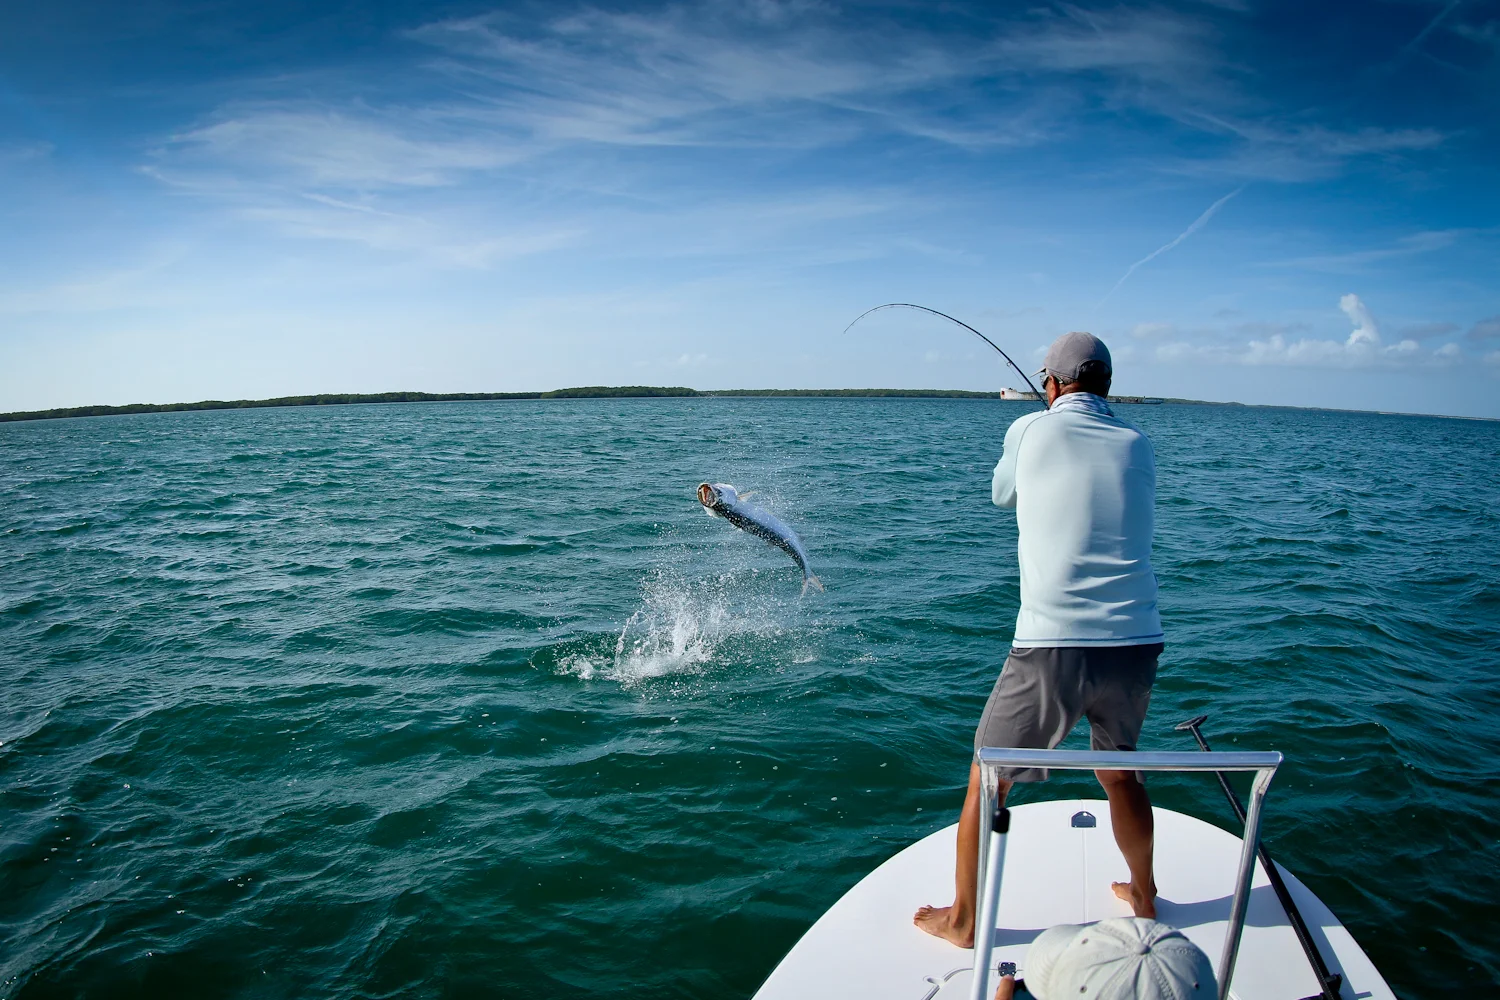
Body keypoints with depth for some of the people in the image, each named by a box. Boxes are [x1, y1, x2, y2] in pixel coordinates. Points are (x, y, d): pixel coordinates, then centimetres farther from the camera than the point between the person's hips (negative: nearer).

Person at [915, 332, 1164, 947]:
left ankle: (962, 920, 26)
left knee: (986, 782, 13)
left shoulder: (1030, 430, 1)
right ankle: (1143, 898, 46)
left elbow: (1002, 495, 20)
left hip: (1052, 647, -4)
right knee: (1119, 772, 29)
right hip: (1136, 643, 5)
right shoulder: (1137, 446, 9)